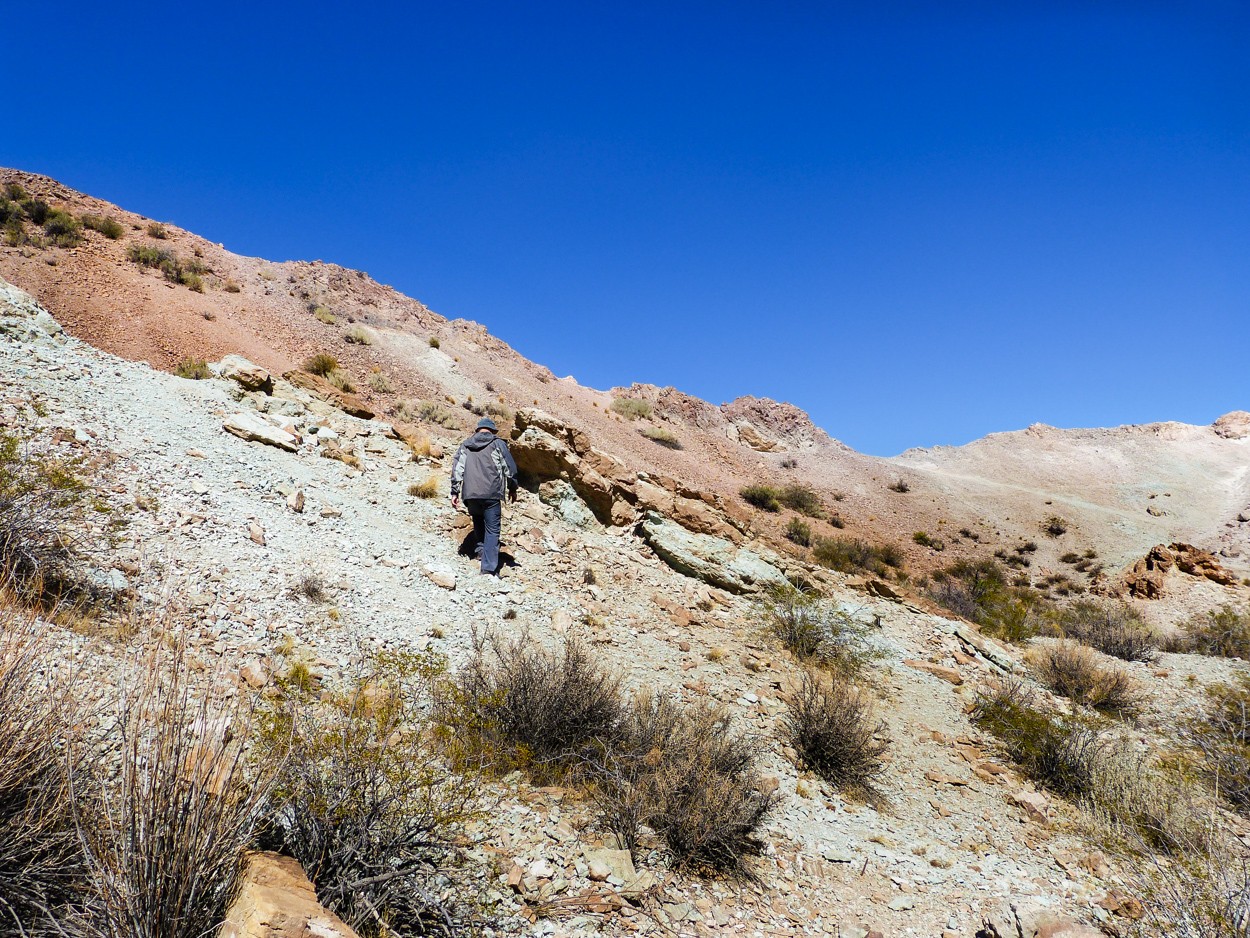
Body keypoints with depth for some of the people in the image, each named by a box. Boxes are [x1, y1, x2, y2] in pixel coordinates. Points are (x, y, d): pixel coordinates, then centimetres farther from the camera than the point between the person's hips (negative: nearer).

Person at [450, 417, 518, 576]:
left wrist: (455, 492, 9)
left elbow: (457, 468, 9)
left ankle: (480, 547, 12)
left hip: (470, 495, 3)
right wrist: (512, 488, 15)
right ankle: (489, 569, -9)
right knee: (492, 530, -1)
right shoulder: (498, 444, 7)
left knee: (478, 522, 29)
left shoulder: (465, 445, 17)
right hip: (492, 494, -3)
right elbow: (510, 467, 3)